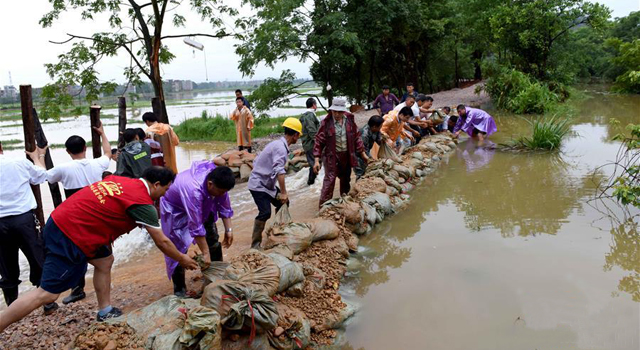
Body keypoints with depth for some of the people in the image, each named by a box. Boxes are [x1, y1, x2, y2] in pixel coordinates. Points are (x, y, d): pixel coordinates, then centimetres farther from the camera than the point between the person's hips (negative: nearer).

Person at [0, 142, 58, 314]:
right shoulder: (20, 162, -3)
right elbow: (41, 175, 15)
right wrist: (39, 156, 30)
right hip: (23, 218, -2)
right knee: (38, 261, 9)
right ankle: (48, 302, 14)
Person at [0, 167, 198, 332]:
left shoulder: (123, 181, 8)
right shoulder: (142, 203, -14)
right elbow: (162, 243, -6)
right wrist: (182, 259, 9)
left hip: (65, 222, 10)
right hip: (69, 234, -10)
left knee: (105, 262, 18)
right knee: (47, 293, -5)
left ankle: (105, 312, 26)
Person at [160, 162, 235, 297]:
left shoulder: (217, 180, -26)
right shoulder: (193, 190, -44)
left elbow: (224, 206, -8)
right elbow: (196, 227, -38)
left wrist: (228, 229, -9)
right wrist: (205, 253, -31)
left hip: (202, 206, 7)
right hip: (176, 209, -6)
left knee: (213, 240, 6)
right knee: (179, 248, -9)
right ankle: (179, 290, 4)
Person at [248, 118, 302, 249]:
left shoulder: (279, 144, 9)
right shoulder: (281, 147, -22)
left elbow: (256, 160, 16)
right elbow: (279, 171, -33)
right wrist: (283, 192, -31)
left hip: (267, 183, 10)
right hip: (258, 185, -10)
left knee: (283, 204, 15)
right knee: (265, 213, -19)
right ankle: (255, 244, -11)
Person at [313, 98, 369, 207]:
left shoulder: (349, 120, -3)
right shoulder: (326, 122, -14)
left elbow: (357, 136, 8)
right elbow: (319, 141, -11)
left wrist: (363, 153, 10)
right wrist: (317, 160, -16)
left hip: (347, 155, 5)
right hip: (331, 156, -4)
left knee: (346, 179, 18)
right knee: (330, 179, -7)